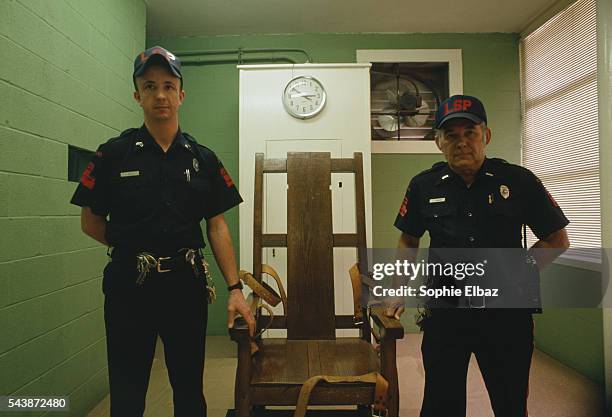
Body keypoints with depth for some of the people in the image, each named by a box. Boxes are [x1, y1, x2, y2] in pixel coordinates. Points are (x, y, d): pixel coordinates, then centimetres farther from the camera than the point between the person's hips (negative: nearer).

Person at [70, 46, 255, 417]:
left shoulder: (203, 159, 3)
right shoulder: (113, 155, -1)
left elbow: (217, 225, 0)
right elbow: (91, 222, 5)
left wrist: (235, 288, -6)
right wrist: (134, 249, -1)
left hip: (186, 284, 1)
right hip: (129, 285, -1)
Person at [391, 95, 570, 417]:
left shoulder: (519, 181, -5)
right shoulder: (423, 186, -1)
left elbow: (557, 239, 4)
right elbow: (409, 241, 12)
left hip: (506, 314, 0)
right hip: (445, 312, 1)